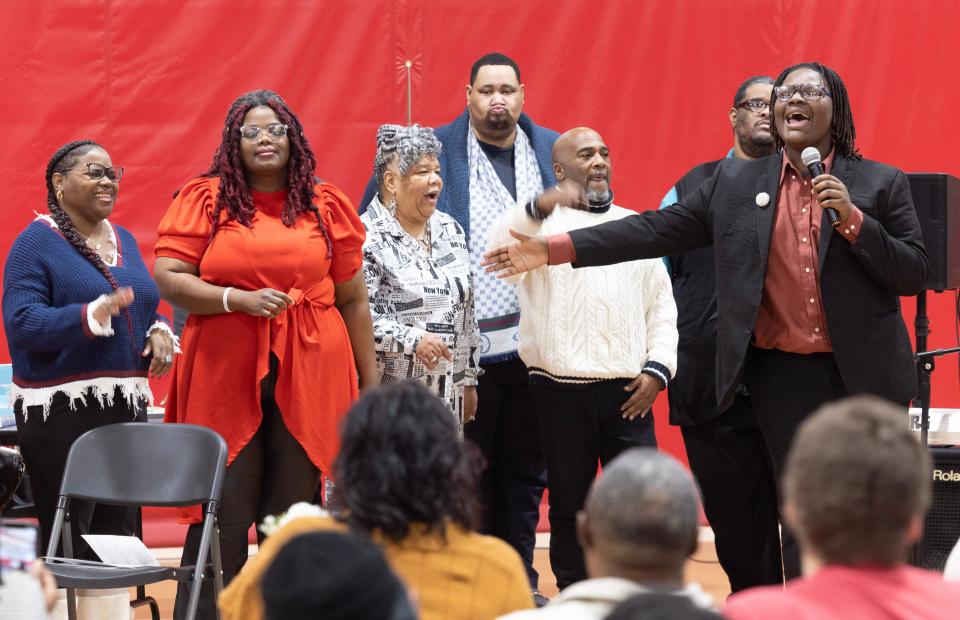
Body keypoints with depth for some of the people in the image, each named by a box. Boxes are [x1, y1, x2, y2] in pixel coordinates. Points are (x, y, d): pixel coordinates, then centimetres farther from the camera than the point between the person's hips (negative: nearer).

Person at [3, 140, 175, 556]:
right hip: (62, 412, -7)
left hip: (127, 407, 7)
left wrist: (158, 331, 2)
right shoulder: (36, 242, -5)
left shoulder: (123, 240, 16)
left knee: (118, 534, 8)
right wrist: (91, 316, -29)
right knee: (68, 546, -8)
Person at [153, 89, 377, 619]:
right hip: (225, 377, -1)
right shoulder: (205, 199, 5)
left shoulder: (325, 204, 10)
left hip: (307, 381, 2)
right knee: (222, 515, -4)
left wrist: (371, 384, 11)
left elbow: (353, 299, 12)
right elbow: (168, 278, -1)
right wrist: (238, 300, -14)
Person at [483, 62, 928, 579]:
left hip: (862, 377, -1)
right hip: (784, 375, 1)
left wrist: (852, 220, -16)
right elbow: (658, 230, 6)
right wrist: (556, 249, 0)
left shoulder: (882, 185, 2)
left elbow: (915, 274, -3)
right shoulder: (736, 184, 8)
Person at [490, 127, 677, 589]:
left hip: (629, 393, 3)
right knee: (569, 508, 4)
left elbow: (661, 304, 16)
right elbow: (501, 251, -18)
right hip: (563, 391, -3)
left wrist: (658, 368, 2)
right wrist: (543, 206, -36)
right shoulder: (543, 221, 4)